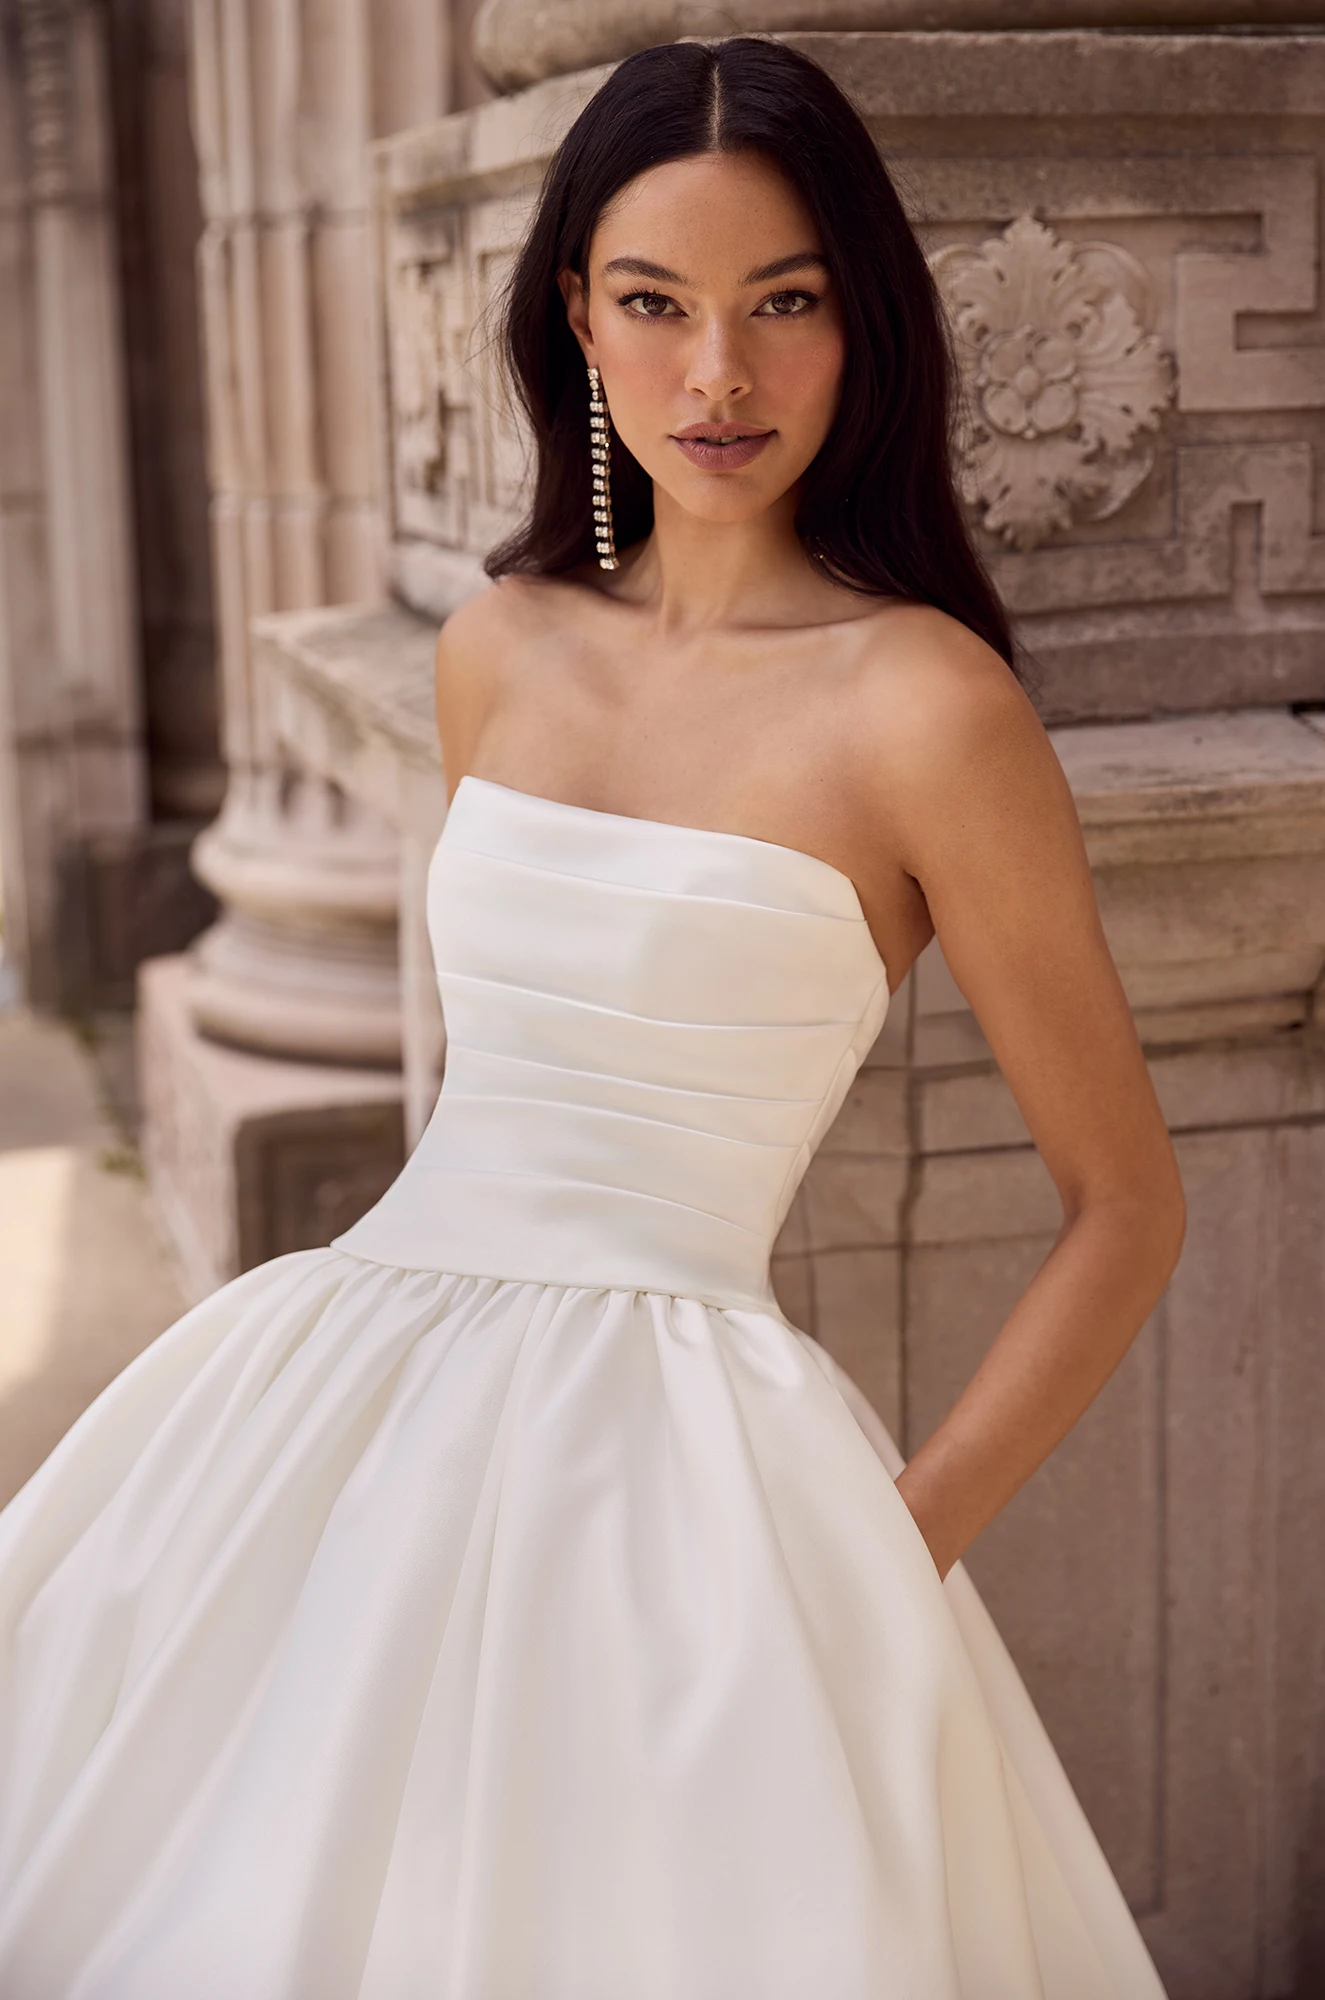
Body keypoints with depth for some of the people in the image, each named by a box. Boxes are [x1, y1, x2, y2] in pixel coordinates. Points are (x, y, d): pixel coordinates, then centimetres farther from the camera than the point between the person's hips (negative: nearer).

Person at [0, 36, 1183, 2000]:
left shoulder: (918, 700, -10)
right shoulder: (495, 652, 8)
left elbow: (1127, 1211, -5)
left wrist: (896, 1549, -9)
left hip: (671, 1451, -5)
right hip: (357, 1374, 5)